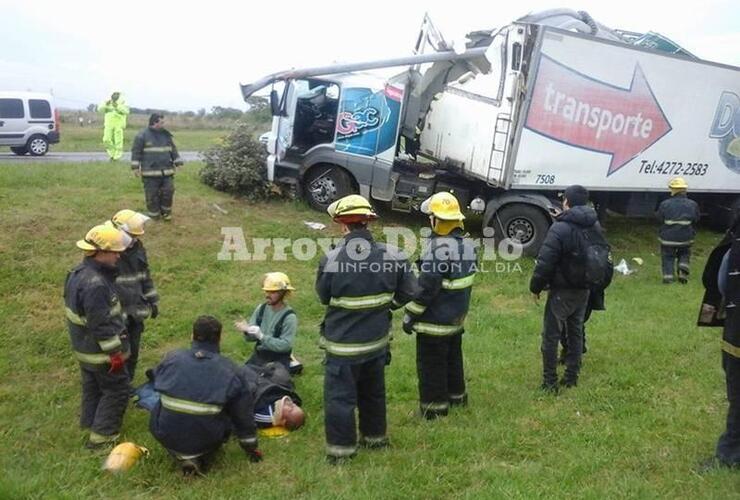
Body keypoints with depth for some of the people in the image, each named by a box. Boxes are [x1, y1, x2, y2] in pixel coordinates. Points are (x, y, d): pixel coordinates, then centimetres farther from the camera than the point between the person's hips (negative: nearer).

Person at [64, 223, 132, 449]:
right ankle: (102, 436, 14)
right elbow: (102, 324, -28)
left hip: (84, 346, 10)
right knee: (116, 389, 5)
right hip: (100, 350, -10)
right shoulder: (95, 284, -32)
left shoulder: (79, 272, 2)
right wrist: (115, 353, -20)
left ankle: (90, 422, 41)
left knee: (93, 386, 25)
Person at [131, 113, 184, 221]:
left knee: (168, 191, 3)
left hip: (167, 171, 4)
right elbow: (136, 152, -3)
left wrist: (178, 163, 12)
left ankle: (166, 212, 20)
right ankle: (154, 215, 13)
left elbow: (173, 150, 18)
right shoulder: (142, 135, -5)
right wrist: (135, 167, -7)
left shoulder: (166, 135, 11)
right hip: (150, 172, -4)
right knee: (152, 195, 1)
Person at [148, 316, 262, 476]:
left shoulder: (171, 358, -4)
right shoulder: (232, 371, -7)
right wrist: (251, 448, 17)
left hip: (166, 435, 0)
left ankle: (183, 456, 11)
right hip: (206, 438, 0)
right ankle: (201, 457, 9)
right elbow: (243, 415, 1)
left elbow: (155, 380, 17)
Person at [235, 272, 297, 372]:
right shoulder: (261, 308, -3)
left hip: (278, 361, -5)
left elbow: (285, 345, -23)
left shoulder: (289, 317, -18)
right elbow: (251, 337, 0)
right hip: (258, 356, 5)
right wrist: (247, 331, -23)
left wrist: (261, 336, -29)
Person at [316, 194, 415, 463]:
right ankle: (375, 436, 39)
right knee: (374, 392, 23)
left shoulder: (331, 259, -20)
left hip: (342, 343, -4)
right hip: (377, 341, 4)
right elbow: (406, 293, -1)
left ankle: (341, 449, 20)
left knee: (339, 396, 10)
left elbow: (323, 296, -5)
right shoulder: (392, 256, -11)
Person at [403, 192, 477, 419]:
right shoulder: (467, 244, 3)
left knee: (430, 364, 6)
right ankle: (456, 395, 39)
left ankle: (434, 406, 16)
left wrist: (410, 316, -15)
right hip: (457, 318, 9)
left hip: (435, 322, -9)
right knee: (453, 357, 24)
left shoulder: (439, 248, -26)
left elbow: (426, 288, -25)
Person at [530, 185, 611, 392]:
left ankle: (550, 382, 6)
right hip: (584, 290, 7)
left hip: (562, 291, -7)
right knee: (575, 331, 18)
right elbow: (604, 255, 15)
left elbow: (544, 262, -21)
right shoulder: (595, 226, 4)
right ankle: (572, 376, 26)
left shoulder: (560, 229, -21)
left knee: (551, 335, 2)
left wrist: (536, 287, -9)